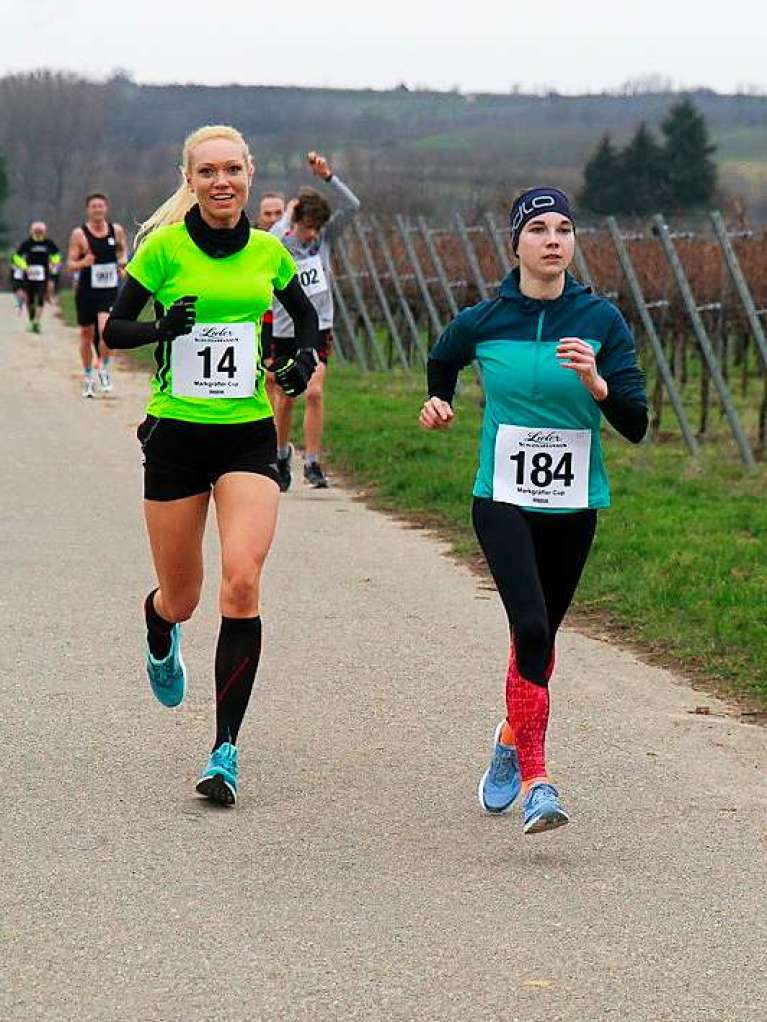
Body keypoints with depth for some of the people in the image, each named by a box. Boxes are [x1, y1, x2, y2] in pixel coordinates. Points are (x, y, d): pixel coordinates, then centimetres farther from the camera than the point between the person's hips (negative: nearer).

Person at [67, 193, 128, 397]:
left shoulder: (116, 230, 2)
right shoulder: (79, 234, -6)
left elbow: (123, 249, 23)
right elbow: (70, 265, -5)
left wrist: (123, 260, 1)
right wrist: (82, 263, -26)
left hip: (109, 290, 0)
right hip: (86, 291, 0)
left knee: (106, 330, -20)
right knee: (86, 334, 10)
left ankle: (105, 368, 3)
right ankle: (88, 377, 25)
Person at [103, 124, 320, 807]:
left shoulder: (268, 252, 5)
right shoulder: (163, 247, -4)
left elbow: (305, 314, 23)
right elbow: (113, 328, 1)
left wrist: (305, 358, 3)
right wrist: (162, 327, -19)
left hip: (248, 434, 1)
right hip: (176, 433, -1)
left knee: (243, 579, -18)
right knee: (181, 599, 7)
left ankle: (227, 749, -13)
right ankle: (160, 636, 49)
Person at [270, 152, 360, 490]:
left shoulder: (326, 237, -2)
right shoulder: (281, 244, -11)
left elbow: (352, 206, -14)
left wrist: (328, 177, -24)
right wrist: (286, 218, -24)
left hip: (318, 328, 1)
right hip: (284, 331, -1)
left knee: (314, 392, -14)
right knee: (285, 398, 9)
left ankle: (312, 463, -9)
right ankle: (282, 456, 32)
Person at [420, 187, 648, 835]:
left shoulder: (601, 320, -3)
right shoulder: (483, 322, -2)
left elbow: (636, 425, -8)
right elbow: (442, 362, 23)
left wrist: (596, 382, -23)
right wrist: (439, 403, 5)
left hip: (574, 506, 2)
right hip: (503, 501, -2)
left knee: (539, 636, 17)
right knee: (533, 629, -21)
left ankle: (512, 740, 45)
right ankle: (535, 782, -21)